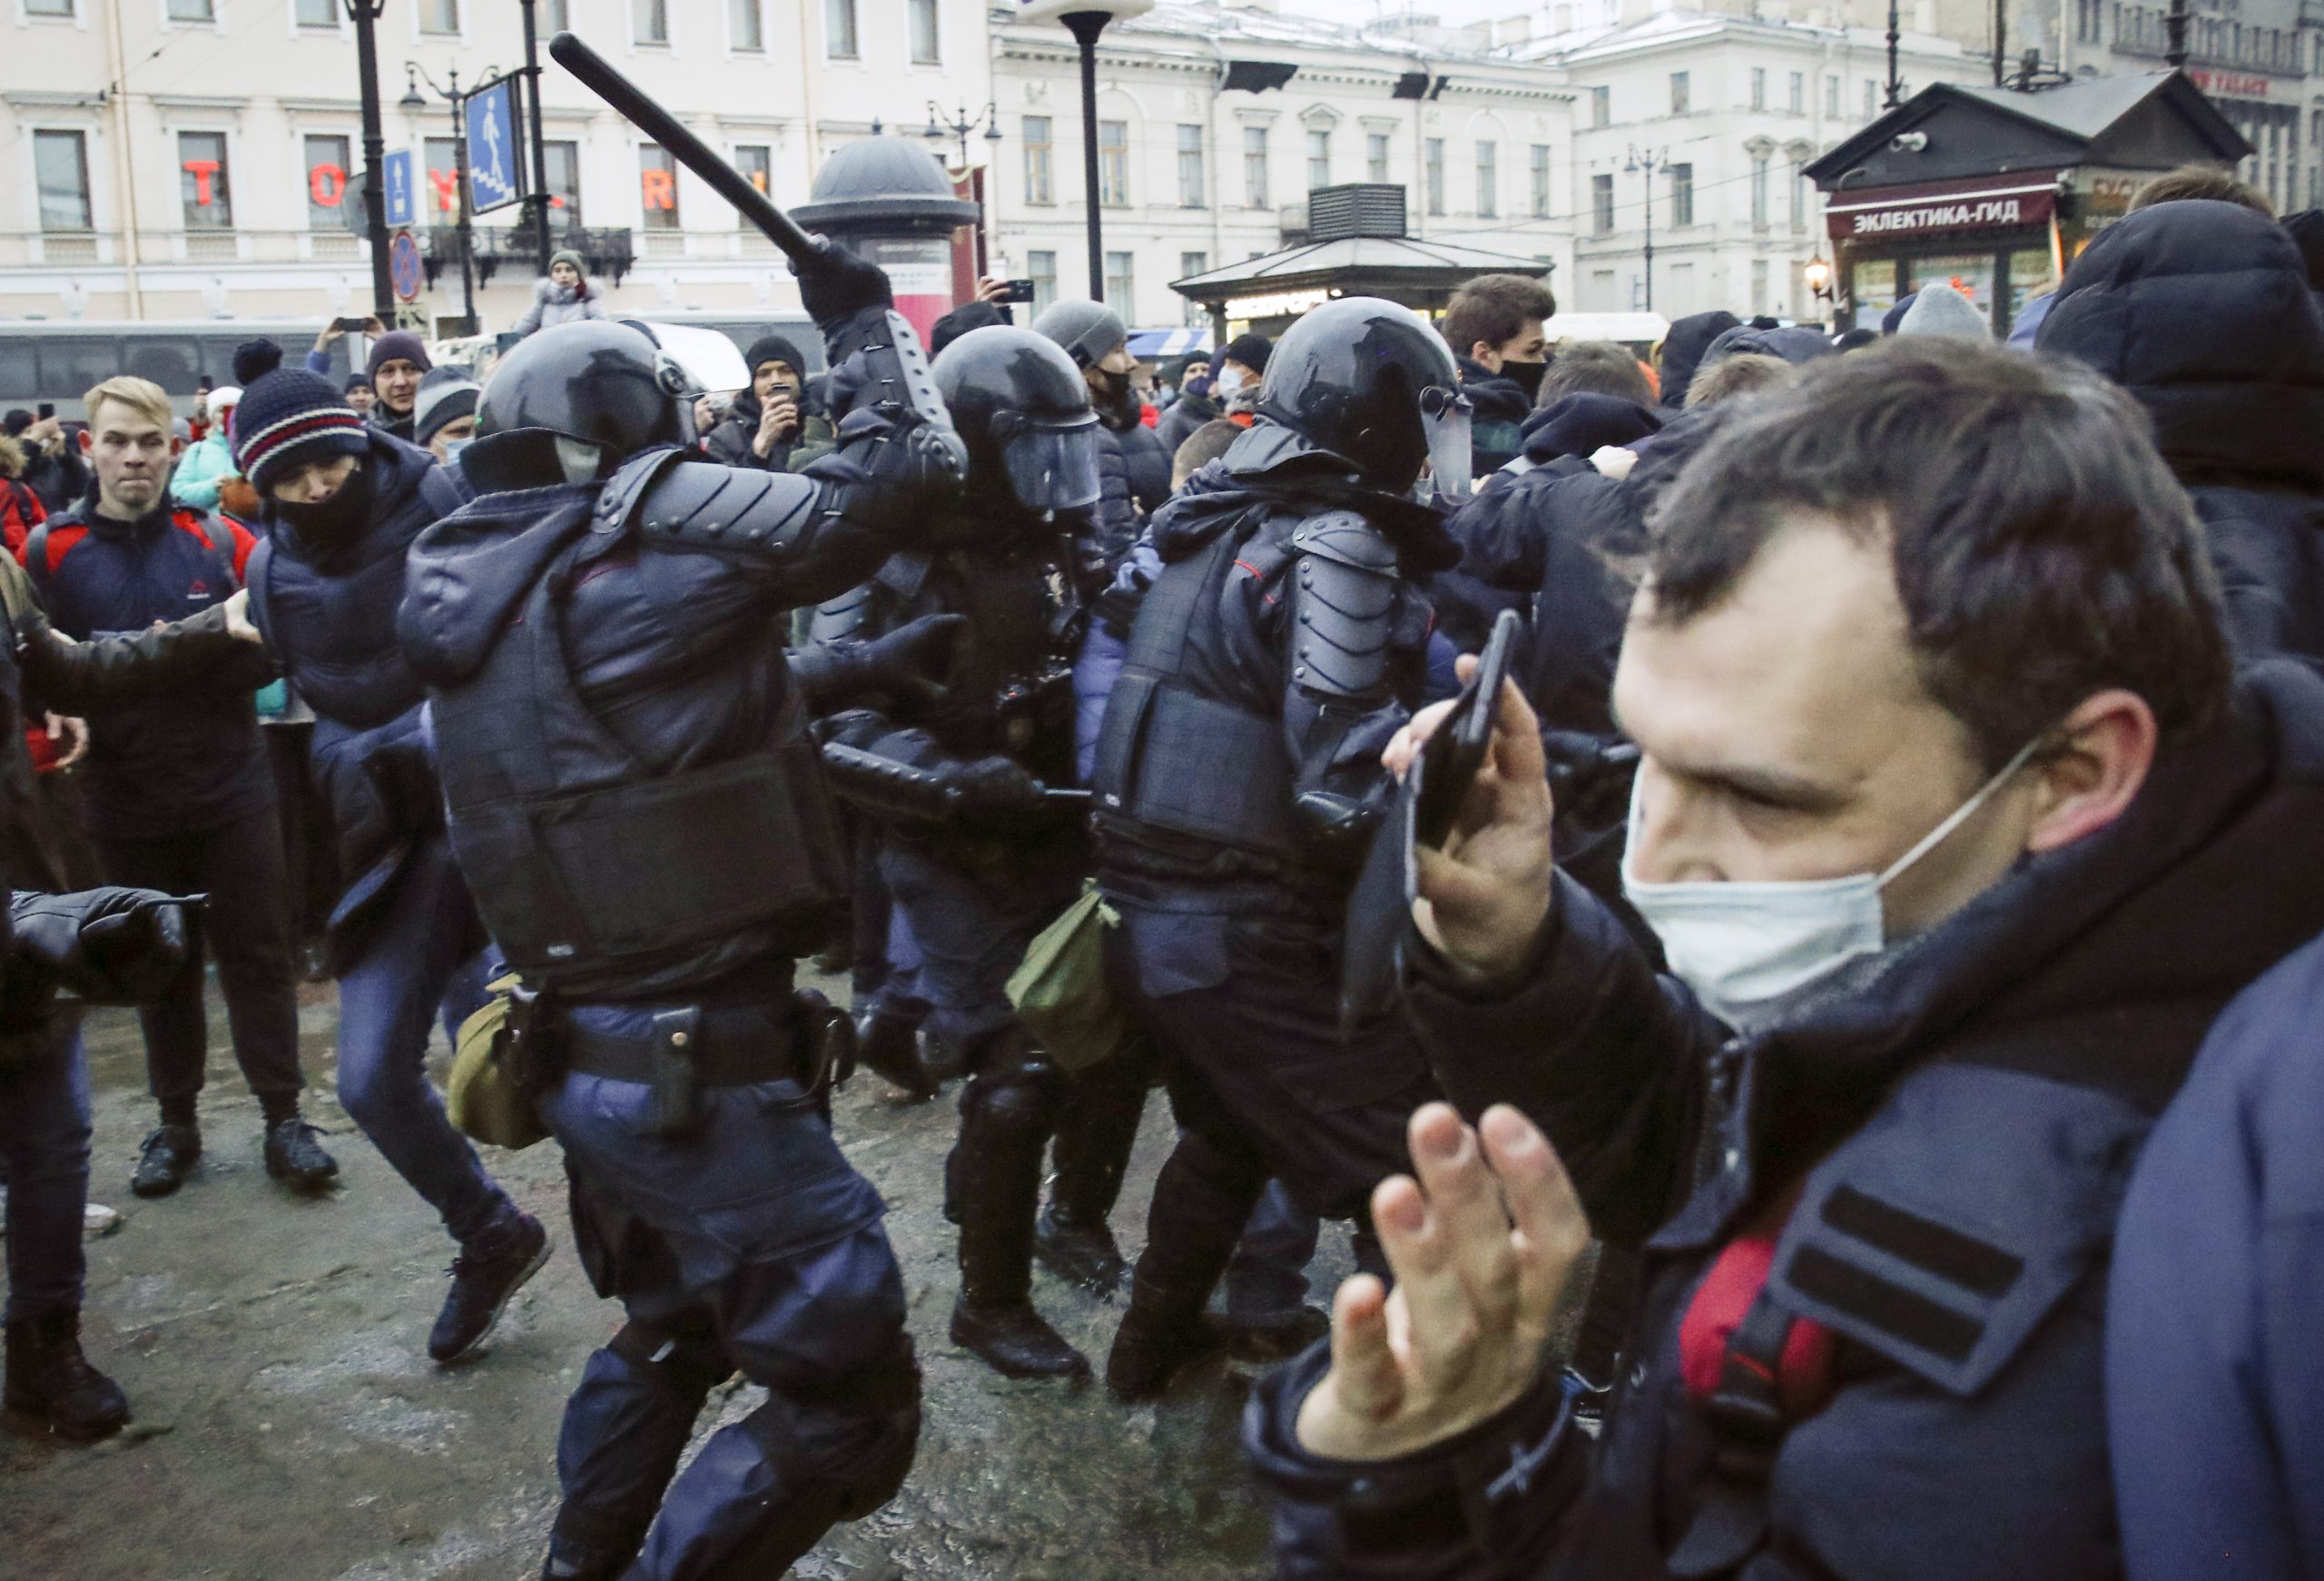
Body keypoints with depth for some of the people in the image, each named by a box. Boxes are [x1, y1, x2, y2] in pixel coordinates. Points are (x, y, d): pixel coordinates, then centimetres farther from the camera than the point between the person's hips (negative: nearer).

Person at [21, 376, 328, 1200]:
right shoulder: (49, 551, -1)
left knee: (257, 956, 5)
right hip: (126, 802, 1)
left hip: (232, 791, 0)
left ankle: (283, 1118, 16)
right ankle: (176, 1123, 26)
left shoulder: (220, 539, -1)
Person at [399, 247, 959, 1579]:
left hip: (587, 1053, 9)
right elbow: (902, 479, -11)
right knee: (852, 1405, 0)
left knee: (672, 1329, 32)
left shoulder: (470, 575, 10)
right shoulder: (659, 524, -13)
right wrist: (862, 322, 4)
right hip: (698, 1067, -9)